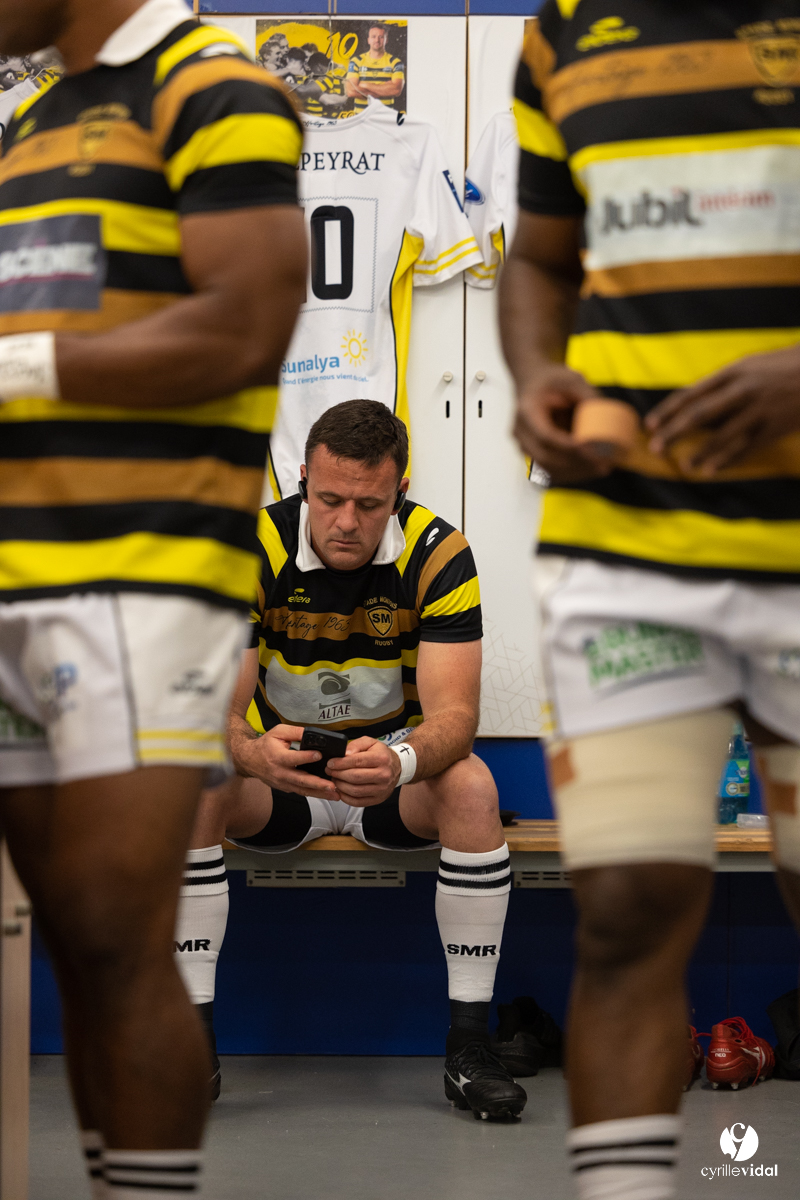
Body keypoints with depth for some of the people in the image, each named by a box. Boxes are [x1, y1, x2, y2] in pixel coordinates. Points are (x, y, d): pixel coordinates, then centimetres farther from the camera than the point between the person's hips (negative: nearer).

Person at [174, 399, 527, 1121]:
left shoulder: (438, 554, -17)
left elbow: (455, 713, -25)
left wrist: (400, 763, -49)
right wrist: (252, 753, -47)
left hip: (396, 781, 0)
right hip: (278, 776, 0)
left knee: (471, 785, -32)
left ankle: (469, 1046, -24)